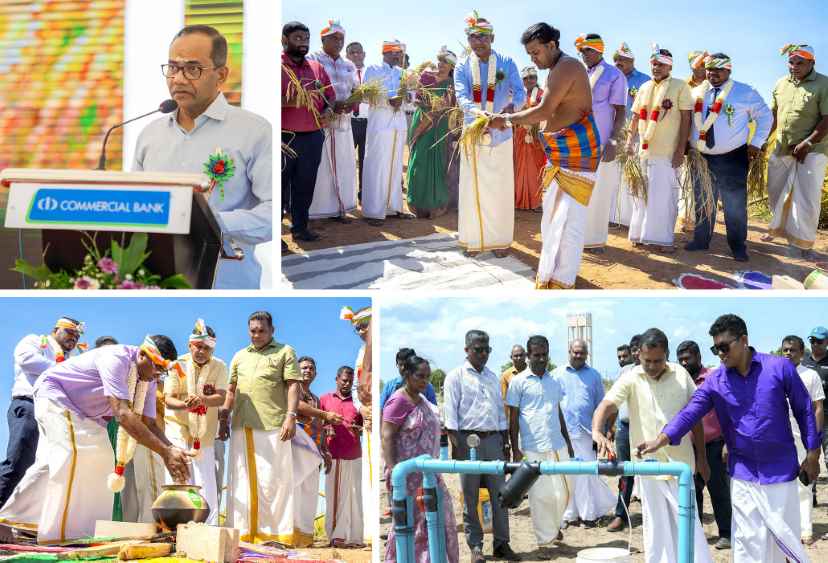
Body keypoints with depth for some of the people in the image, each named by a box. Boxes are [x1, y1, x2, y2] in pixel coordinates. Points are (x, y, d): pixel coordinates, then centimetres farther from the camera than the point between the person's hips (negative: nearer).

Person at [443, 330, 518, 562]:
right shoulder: (456, 377, 0)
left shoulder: (492, 377, 16)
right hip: (468, 439, -5)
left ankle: (501, 543, 8)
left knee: (500, 493, 2)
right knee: (470, 497, 0)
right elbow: (450, 413, -6)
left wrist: (505, 444, 14)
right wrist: (456, 446, -14)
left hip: (493, 439, 5)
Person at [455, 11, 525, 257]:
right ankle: (474, 239, 11)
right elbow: (462, 97, -14)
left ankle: (500, 239, 10)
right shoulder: (462, 68, 1)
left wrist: (512, 105, -34)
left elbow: (520, 92, -9)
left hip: (500, 135, -1)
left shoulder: (507, 64, 0)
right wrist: (479, 115, -34)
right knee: (473, 188, 3)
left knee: (501, 188, 2)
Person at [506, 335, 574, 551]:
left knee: (565, 491, 7)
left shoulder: (554, 381, 13)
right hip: (533, 448, -5)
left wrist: (568, 442, 19)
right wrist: (515, 449, -5)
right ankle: (545, 539, 9)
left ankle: (554, 524, 32)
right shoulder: (519, 382, -2)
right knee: (540, 495, -1)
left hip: (557, 445, 5)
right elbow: (513, 417, -1)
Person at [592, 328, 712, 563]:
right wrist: (597, 431, -40)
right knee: (655, 525, 9)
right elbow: (606, 406, -19)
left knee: (687, 522, 2)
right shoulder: (631, 379, -6)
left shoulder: (681, 375, 0)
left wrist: (701, 457, 9)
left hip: (680, 462, 0)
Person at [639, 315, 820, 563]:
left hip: (781, 470, -2)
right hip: (743, 473, 2)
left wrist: (812, 454, -1)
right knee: (747, 542, 4)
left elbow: (804, 409, -1)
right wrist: (662, 438, -30)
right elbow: (690, 412, -13)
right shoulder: (714, 381, -3)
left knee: (785, 535, 7)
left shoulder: (780, 368, -8)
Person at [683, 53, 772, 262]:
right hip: (702, 157, 4)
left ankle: (738, 247, 4)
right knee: (702, 201, 10)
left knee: (735, 204, -3)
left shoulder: (745, 93, -3)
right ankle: (701, 240, 21)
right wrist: (686, 143, 5)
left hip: (733, 158, -4)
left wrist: (756, 143, -3)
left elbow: (765, 117, 2)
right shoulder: (697, 93, 7)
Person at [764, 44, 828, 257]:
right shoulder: (781, 84, 7)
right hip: (782, 150, 6)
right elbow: (773, 116, 15)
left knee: (806, 199, -5)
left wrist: (807, 144, -19)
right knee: (776, 193, 16)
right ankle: (779, 228, 36)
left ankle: (803, 243, 7)